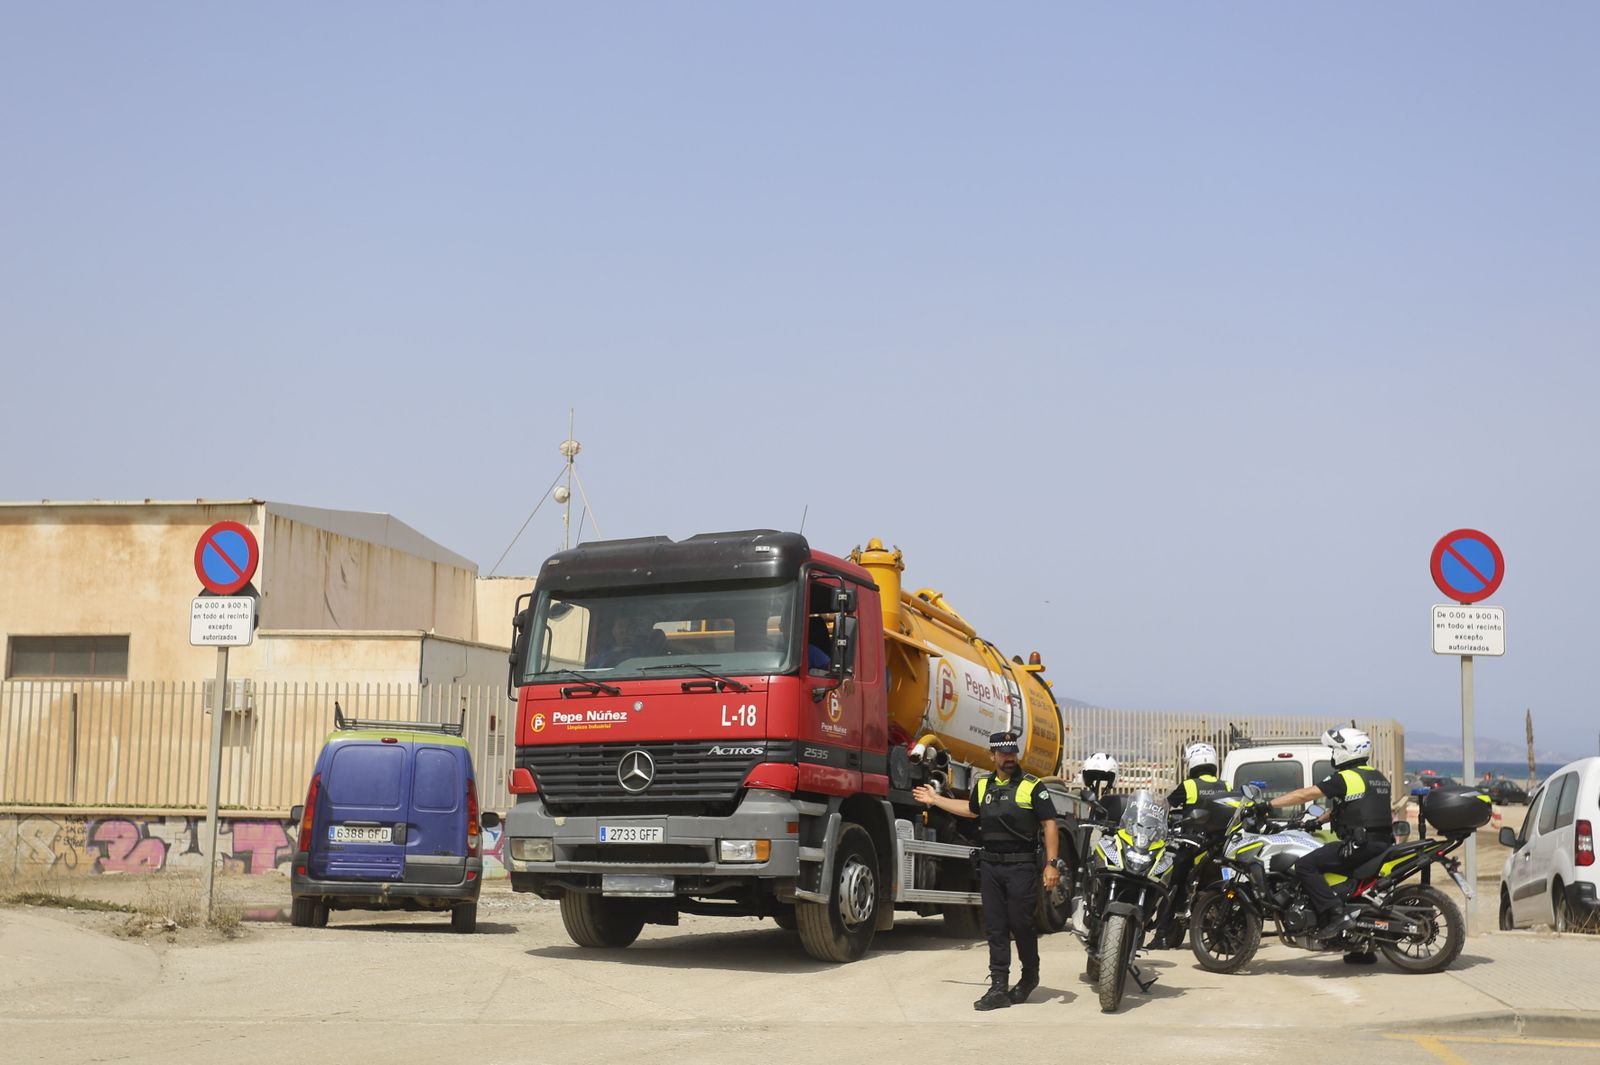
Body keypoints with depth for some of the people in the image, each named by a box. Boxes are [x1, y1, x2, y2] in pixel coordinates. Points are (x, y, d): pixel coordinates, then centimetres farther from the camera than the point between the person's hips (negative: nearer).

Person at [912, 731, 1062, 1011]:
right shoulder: (984, 785, 13)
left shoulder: (1032, 786, -5)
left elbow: (1049, 824, -8)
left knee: (1021, 924, -2)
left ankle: (1030, 975, 22)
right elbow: (971, 809, 33)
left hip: (1021, 867, -5)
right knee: (995, 928, 4)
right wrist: (935, 799, 38)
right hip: (990, 867, 5)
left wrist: (1052, 864, -15)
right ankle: (999, 987, 5)